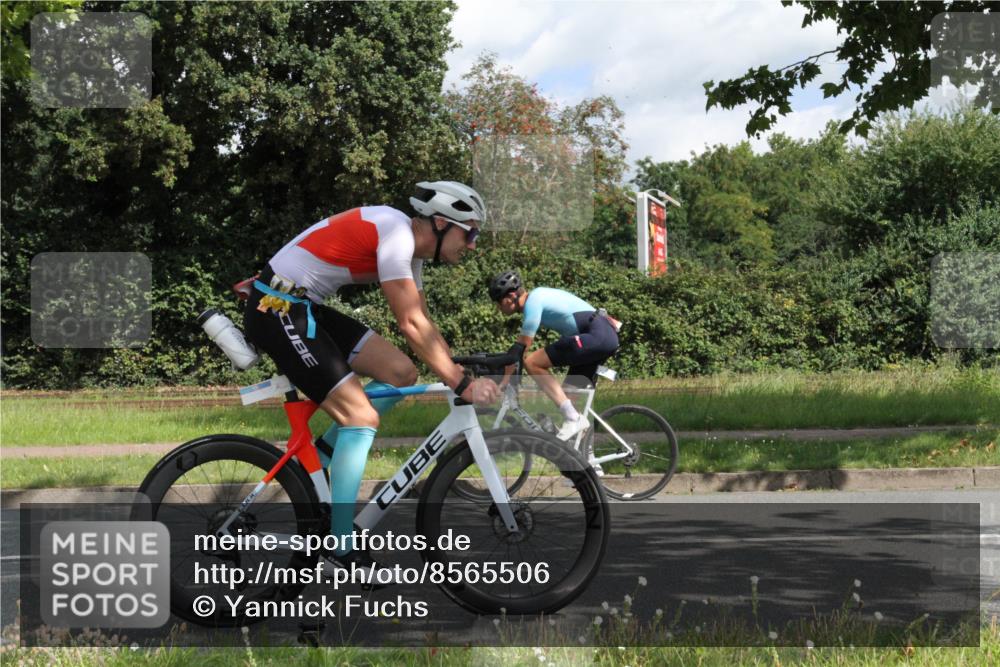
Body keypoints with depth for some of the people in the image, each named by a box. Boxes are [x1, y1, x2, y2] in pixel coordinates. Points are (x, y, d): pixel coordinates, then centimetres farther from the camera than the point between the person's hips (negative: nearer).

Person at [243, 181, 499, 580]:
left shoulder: (409, 246, 10)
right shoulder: (396, 232, -20)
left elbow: (423, 324, 16)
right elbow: (412, 326, -22)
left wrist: (459, 373, 9)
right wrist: (462, 385, -19)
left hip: (305, 307, 10)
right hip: (276, 309, -10)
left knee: (400, 372, 4)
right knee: (362, 416, -13)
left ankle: (321, 455, 14)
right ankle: (342, 551, -7)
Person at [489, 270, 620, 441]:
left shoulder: (533, 302, -9)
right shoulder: (538, 296, 19)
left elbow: (520, 348, -10)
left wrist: (503, 382, -7)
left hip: (595, 335, -10)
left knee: (532, 363, -12)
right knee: (570, 396, 15)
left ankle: (573, 418, -14)